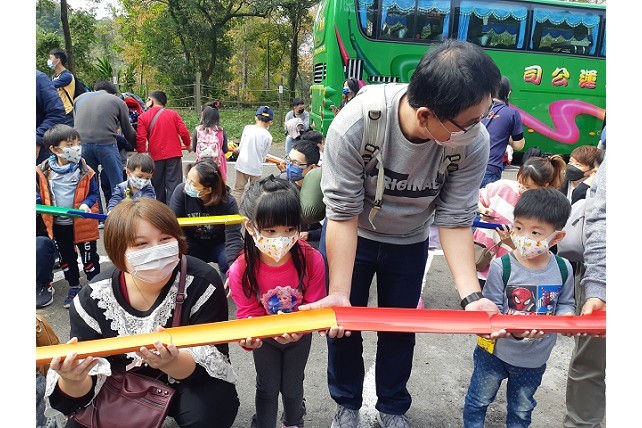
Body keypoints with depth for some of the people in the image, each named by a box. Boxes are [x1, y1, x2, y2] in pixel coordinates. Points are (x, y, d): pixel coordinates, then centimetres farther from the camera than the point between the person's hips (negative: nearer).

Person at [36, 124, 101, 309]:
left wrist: (86, 204, -23)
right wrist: (38, 202, -12)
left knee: (89, 257, 8)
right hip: (58, 224, 3)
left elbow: (94, 193, -4)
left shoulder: (84, 170, -12)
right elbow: (39, 193, 8)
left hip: (82, 223, -3)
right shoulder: (43, 172, -5)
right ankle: (74, 287, 37)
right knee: (66, 258, 19)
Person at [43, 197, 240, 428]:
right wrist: (72, 381, -39)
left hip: (192, 382, -3)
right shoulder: (94, 299, -16)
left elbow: (211, 361, -25)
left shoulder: (201, 282, -23)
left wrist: (171, 362, -46)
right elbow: (83, 386, -14)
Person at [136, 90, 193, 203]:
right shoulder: (173, 114, 3)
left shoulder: (143, 117, 1)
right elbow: (183, 132, -2)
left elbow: (140, 139, -6)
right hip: (174, 155, 0)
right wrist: (188, 145, 15)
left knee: (158, 187, 12)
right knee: (173, 185, 0)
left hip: (155, 156, 0)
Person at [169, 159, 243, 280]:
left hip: (218, 246, -1)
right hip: (193, 244, 2)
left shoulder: (228, 202, -23)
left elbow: (233, 237, -29)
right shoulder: (181, 191, -19)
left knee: (228, 260, -33)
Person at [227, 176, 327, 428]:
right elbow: (248, 312, -18)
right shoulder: (241, 271, -31)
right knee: (267, 388, 16)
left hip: (299, 335, 1)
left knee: (292, 387, 22)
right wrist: (248, 336, -40)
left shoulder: (311, 259, -32)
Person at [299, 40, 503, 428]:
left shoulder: (474, 142, -28)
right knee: (342, 323, 9)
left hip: (409, 243, 2)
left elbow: (455, 220, -20)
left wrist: (471, 296, -31)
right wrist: (339, 293, -30)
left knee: (400, 329, 14)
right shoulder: (355, 124, -35)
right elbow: (343, 213, -29)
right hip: (349, 236, -1)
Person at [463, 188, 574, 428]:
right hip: (495, 351, -3)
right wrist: (514, 329, -36)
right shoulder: (501, 267, -22)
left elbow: (565, 303, 6)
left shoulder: (563, 269, -10)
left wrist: (565, 315, -16)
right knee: (480, 399, 20)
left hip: (535, 357, 3)